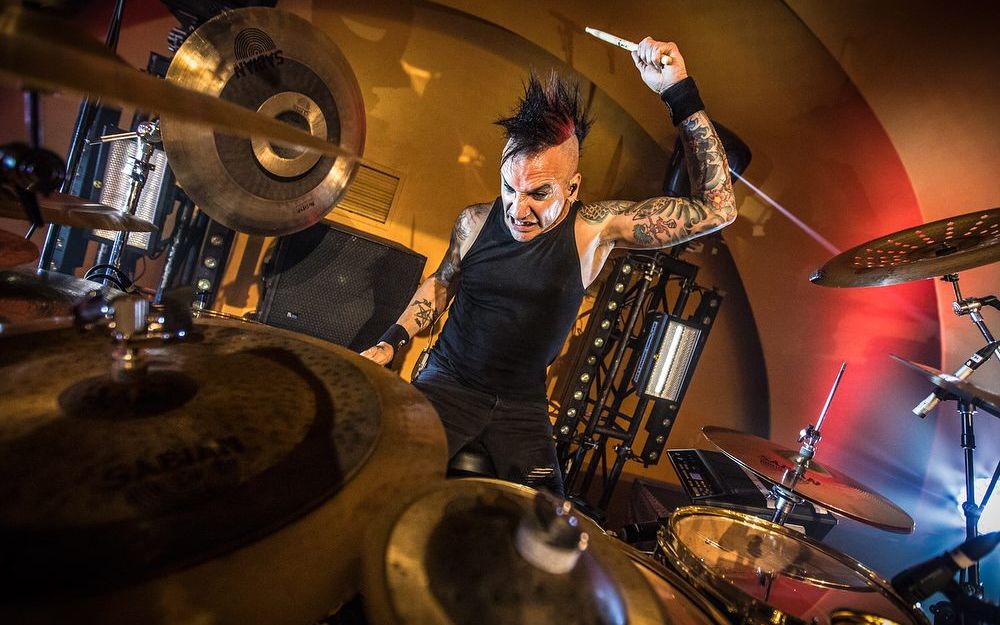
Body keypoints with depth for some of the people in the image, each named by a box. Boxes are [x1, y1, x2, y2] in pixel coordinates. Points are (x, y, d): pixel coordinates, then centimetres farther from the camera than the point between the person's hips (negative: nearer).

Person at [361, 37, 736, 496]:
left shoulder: (597, 227, -14)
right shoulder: (474, 222, -8)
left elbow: (717, 207, -19)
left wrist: (680, 94, -25)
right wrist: (391, 341, 0)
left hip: (523, 404, 0)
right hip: (448, 384, 1)